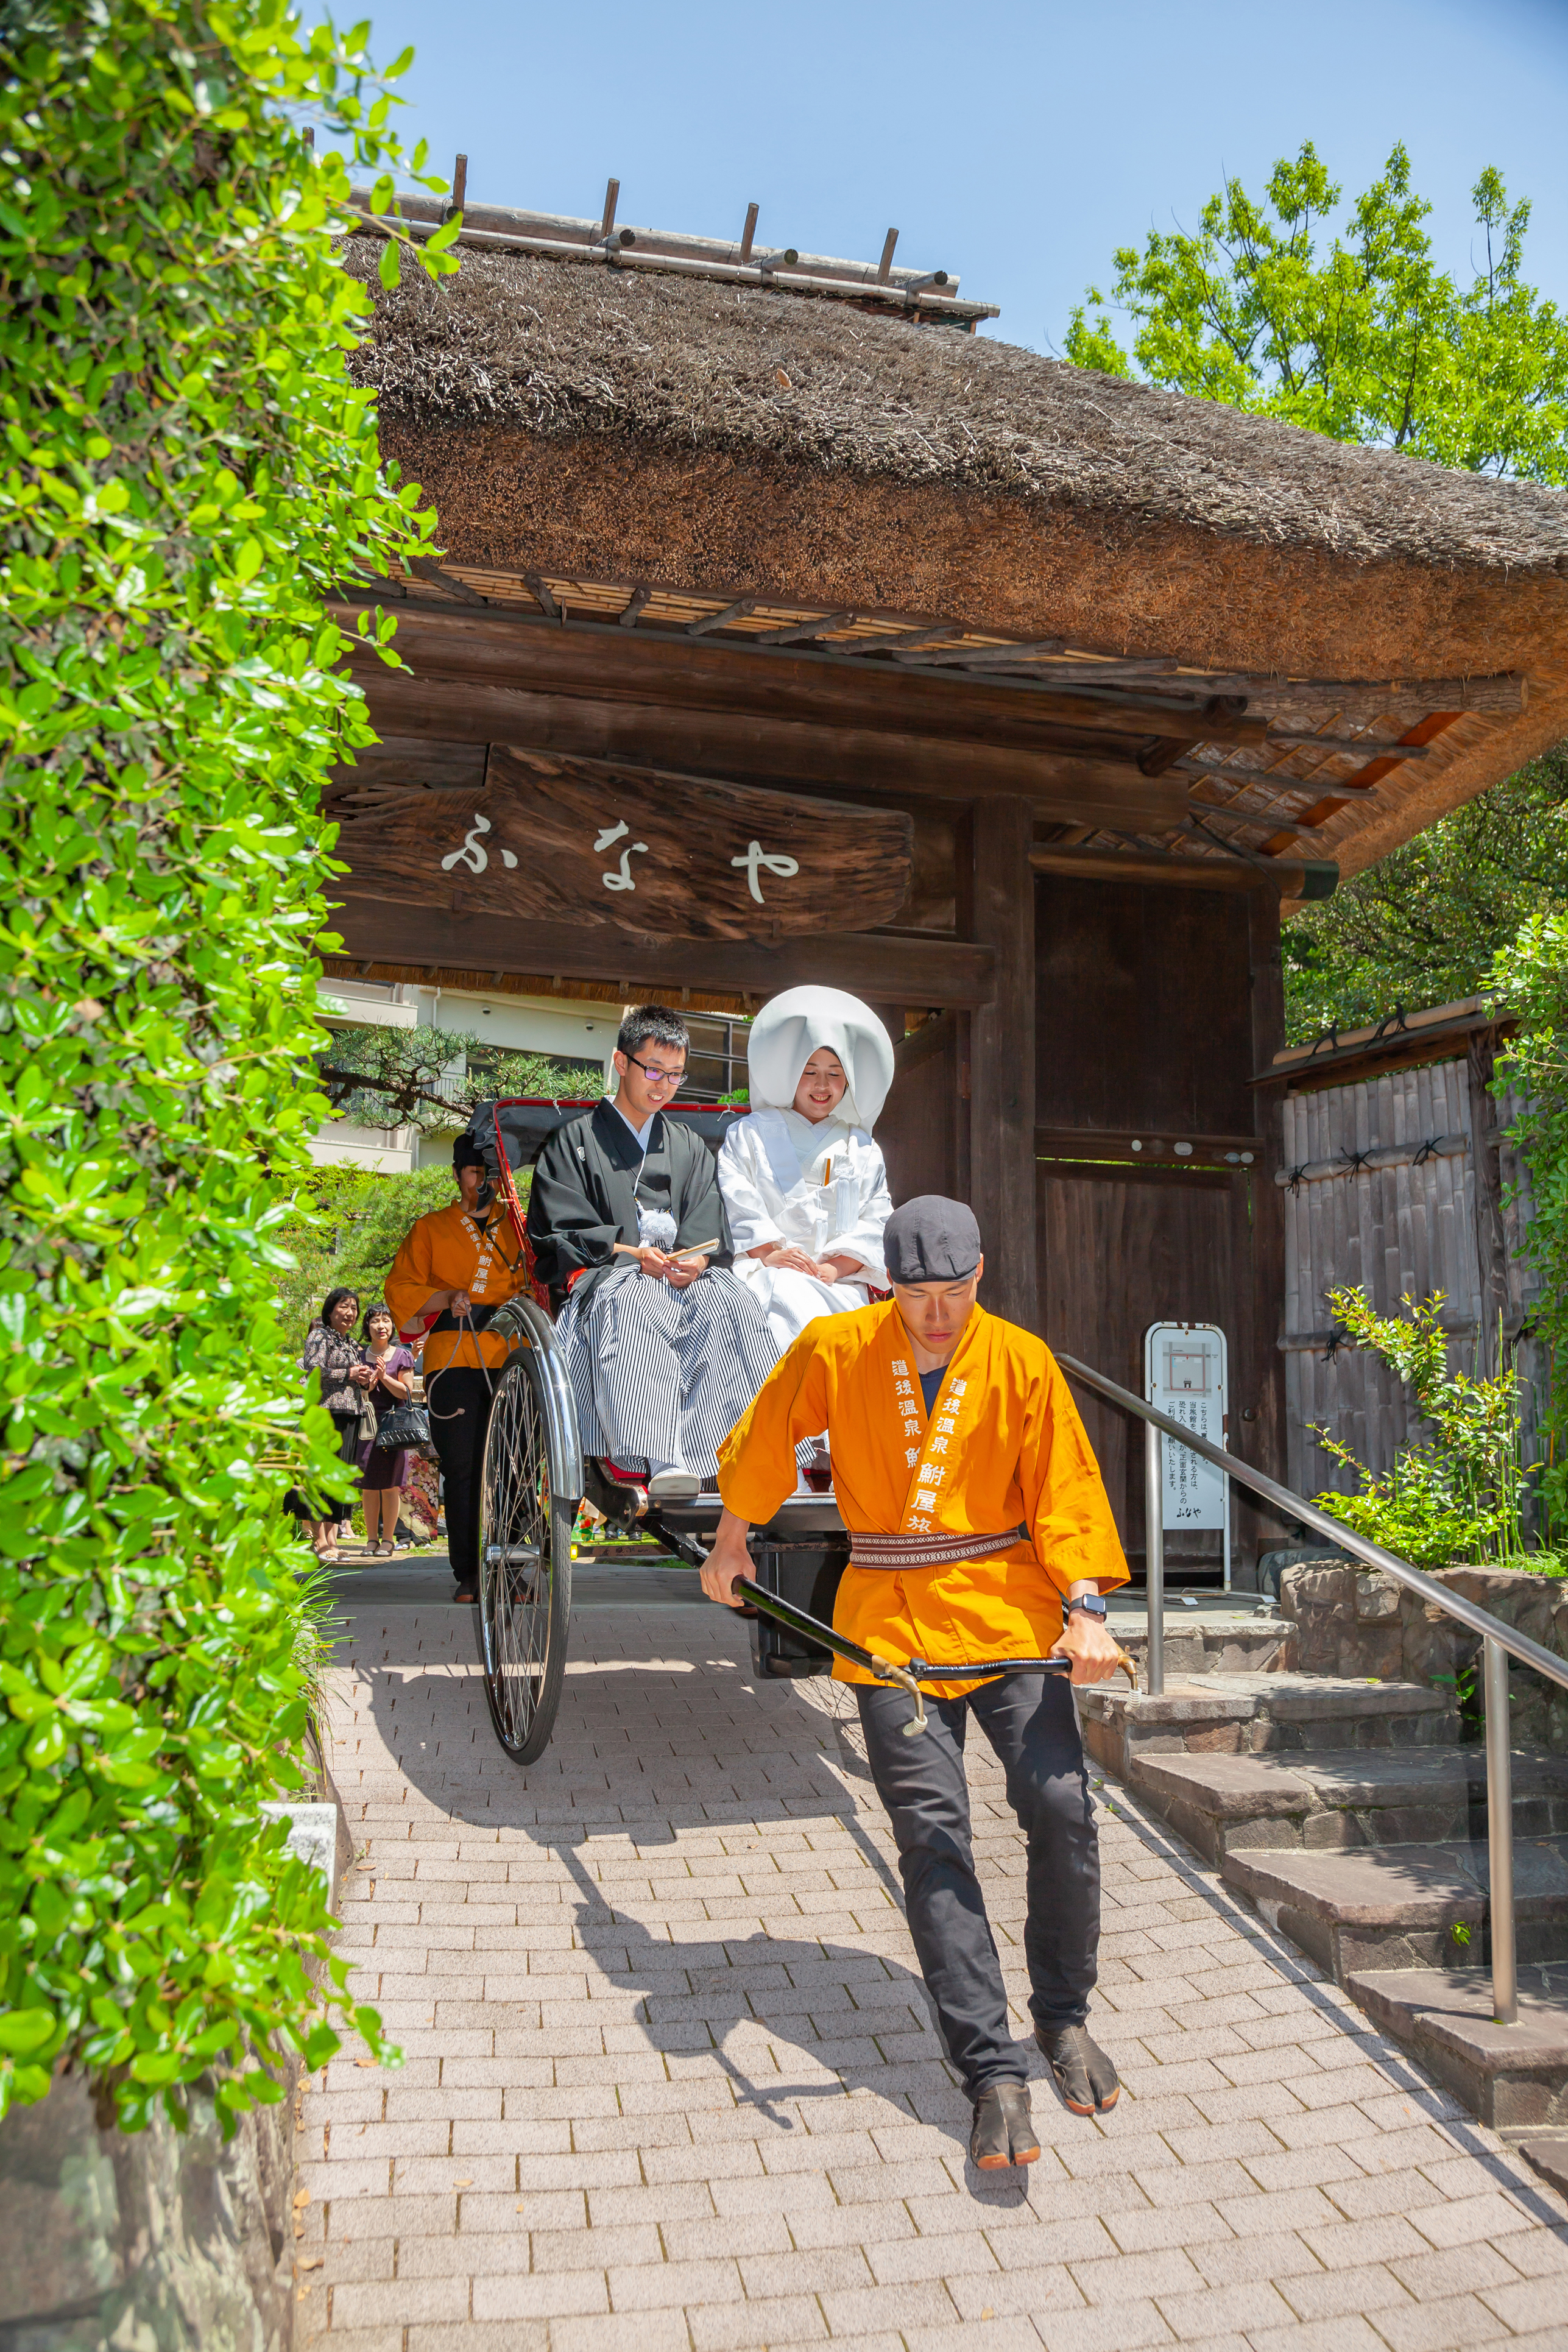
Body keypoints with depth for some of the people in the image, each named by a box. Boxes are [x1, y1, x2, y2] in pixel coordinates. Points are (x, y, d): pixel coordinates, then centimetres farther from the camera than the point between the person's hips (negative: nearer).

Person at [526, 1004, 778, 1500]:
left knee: (728, 1299, -33)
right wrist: (632, 1253, -13)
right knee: (639, 1300, -40)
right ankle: (665, 1463, -55)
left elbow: (710, 1235, 14)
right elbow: (558, 1237, 3)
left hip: (686, 1277, 3)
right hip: (602, 1278, -3)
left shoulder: (692, 1148, 26)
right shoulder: (575, 1141, 15)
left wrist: (696, 1260, -11)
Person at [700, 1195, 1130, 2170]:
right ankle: (994, 2071, 2)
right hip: (892, 1626, 0)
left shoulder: (1022, 1361, -4)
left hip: (1009, 1612, 1)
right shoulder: (833, 1351, -4)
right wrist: (732, 1540, 23)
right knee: (934, 1837, -6)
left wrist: (1086, 1610, -15)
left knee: (1061, 1807, -8)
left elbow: (1066, 1492, -2)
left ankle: (1064, 2015, 17)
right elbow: (765, 1442, 12)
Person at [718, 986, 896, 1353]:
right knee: (788, 1292, -37)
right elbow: (737, 1201, 6)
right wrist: (767, 1252, -13)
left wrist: (835, 1267, -6)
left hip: (841, 1281, 1)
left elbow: (876, 1221, 13)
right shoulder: (749, 1134, 20)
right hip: (762, 1272, -1)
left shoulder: (863, 1150, 24)